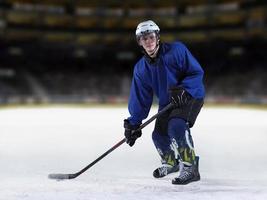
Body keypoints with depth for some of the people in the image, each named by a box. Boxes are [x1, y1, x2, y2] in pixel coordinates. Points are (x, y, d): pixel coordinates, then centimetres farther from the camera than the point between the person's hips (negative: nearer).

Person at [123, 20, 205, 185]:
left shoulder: (176, 50, -20)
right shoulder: (141, 69, -4)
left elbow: (196, 72, -18)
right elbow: (140, 98, 1)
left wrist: (183, 90, -33)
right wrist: (133, 123, -4)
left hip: (192, 95, -6)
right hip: (167, 102, 7)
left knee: (177, 125, -30)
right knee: (159, 135, 5)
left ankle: (190, 167, -25)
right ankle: (171, 161, 36)